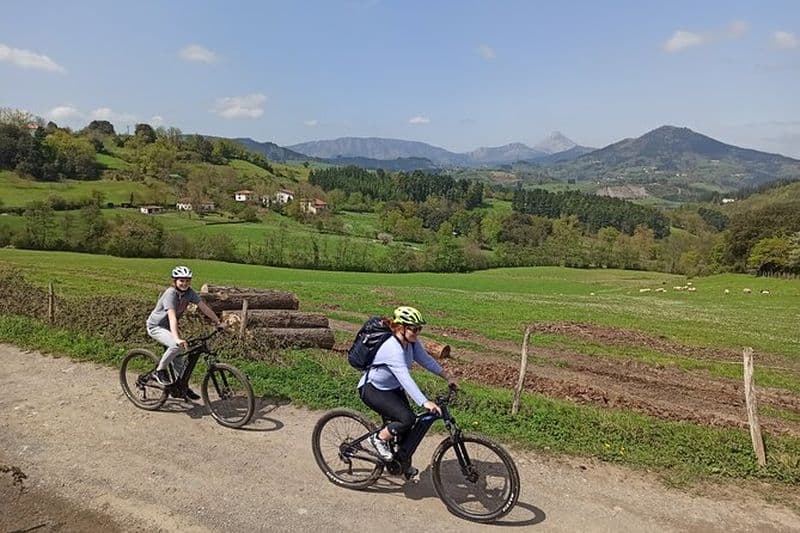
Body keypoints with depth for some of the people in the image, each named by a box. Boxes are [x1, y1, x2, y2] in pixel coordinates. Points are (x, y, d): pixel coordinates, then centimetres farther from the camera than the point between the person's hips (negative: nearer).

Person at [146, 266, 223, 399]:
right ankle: (160, 371, -10)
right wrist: (177, 338, -53)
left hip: (168, 326, 7)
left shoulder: (189, 292, -10)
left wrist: (218, 322, -13)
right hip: (156, 326, -7)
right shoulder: (170, 294, -30)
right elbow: (172, 317, -42)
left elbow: (204, 307, -8)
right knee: (177, 345, -30)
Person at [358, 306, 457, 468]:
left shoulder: (412, 343, -9)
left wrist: (447, 376, -8)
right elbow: (405, 378, -43)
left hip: (393, 388, 8)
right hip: (372, 390, -8)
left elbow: (426, 359, 0)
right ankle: (378, 438, 0)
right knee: (407, 418, -23)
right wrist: (425, 402, -49)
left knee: (405, 428, 6)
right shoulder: (393, 348, -34)